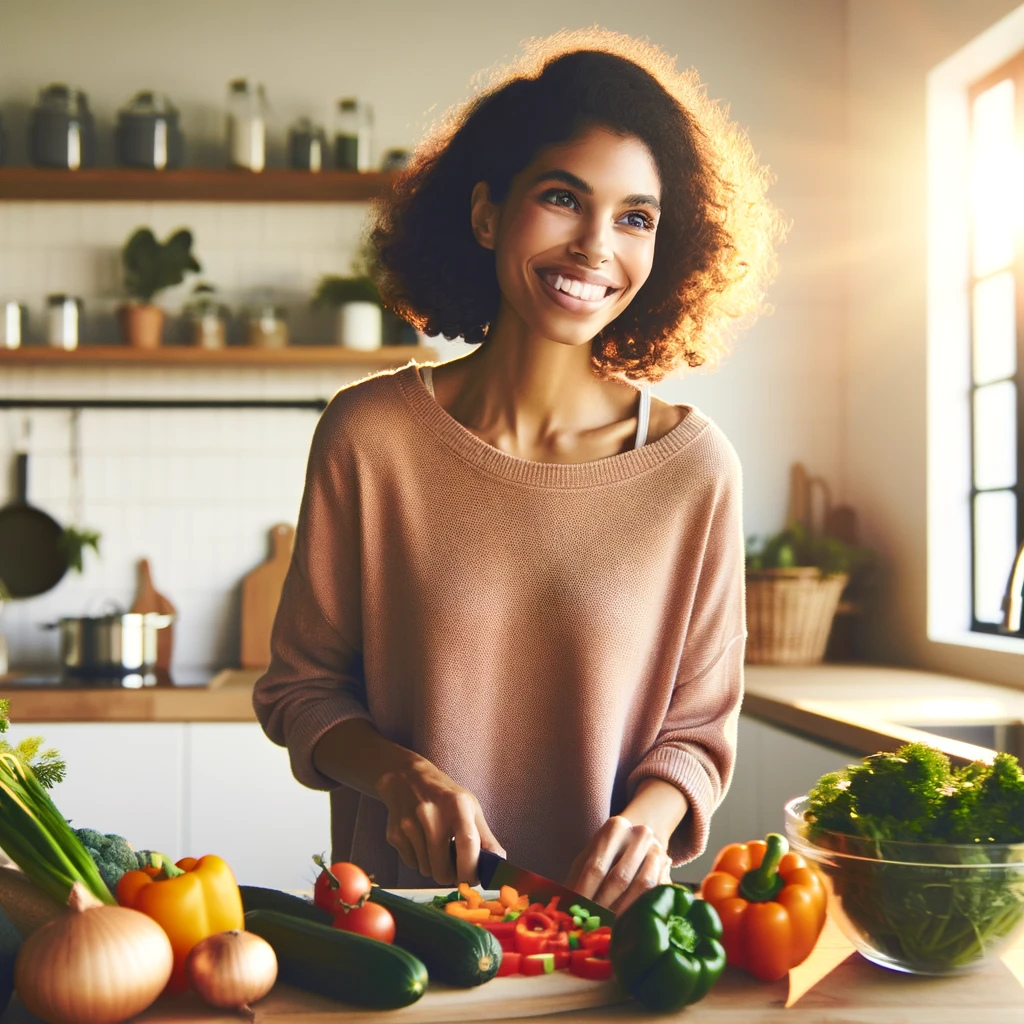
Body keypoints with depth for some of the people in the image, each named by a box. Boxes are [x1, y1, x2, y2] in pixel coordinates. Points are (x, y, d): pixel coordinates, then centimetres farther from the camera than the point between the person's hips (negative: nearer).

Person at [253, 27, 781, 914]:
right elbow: (300, 686, 6)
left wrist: (647, 820, -13)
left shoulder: (694, 466, -3)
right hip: (399, 912, 0)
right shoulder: (369, 434, -4)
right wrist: (401, 772, -12)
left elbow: (696, 729, 7)